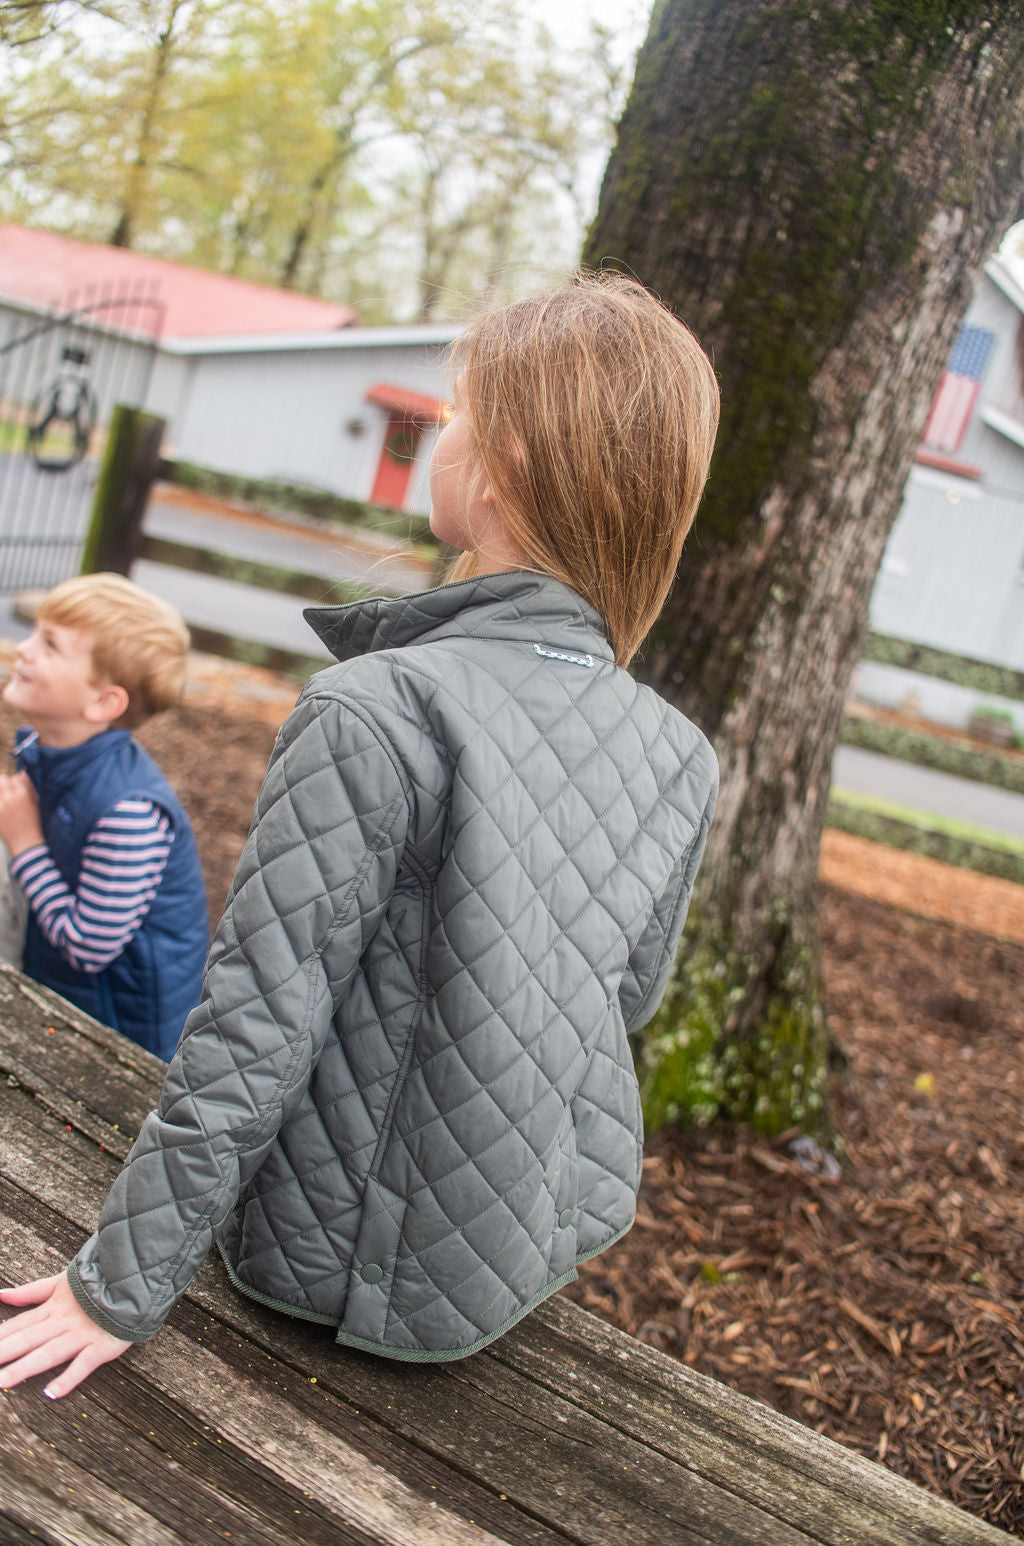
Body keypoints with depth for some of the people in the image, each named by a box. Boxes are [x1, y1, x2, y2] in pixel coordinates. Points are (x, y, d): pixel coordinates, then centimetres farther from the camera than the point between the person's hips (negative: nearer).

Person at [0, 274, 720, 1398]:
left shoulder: (376, 713, -28)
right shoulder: (677, 757, -9)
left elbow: (256, 1029, -24)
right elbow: (628, 1000, 5)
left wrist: (122, 1284, -13)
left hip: (360, 1256, -5)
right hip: (546, 1242, 6)